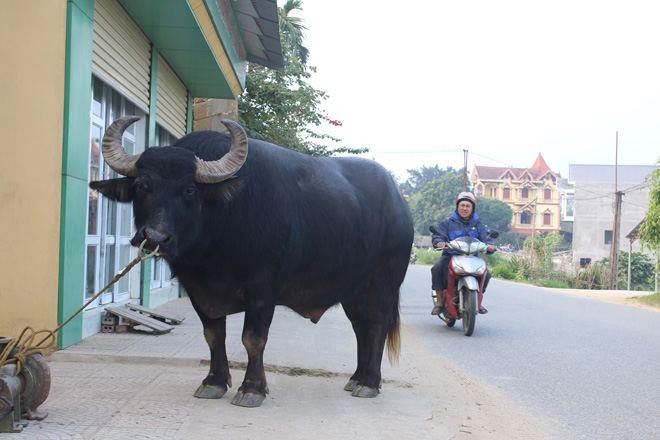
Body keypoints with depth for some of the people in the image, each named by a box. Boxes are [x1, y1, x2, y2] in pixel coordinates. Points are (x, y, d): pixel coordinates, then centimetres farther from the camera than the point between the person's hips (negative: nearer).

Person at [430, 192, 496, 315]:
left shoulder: (478, 224, 15)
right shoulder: (448, 222, 7)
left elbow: (485, 238, 8)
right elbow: (437, 236, -2)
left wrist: (489, 245, -16)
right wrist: (440, 243, -27)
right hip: (451, 255, -2)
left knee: (486, 274, -18)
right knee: (437, 268, -30)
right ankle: (439, 302, -21)